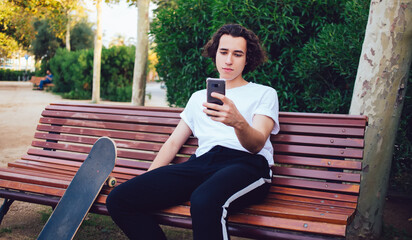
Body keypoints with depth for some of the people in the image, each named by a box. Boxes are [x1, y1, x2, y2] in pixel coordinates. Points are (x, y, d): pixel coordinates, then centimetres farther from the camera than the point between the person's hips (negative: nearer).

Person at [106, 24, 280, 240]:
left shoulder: (264, 94, 15)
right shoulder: (198, 97, 29)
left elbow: (257, 144, -3)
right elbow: (173, 143, 27)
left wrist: (238, 122, -27)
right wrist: (147, 181, 11)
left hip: (246, 163, -4)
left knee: (204, 201, -42)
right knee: (118, 199, -16)